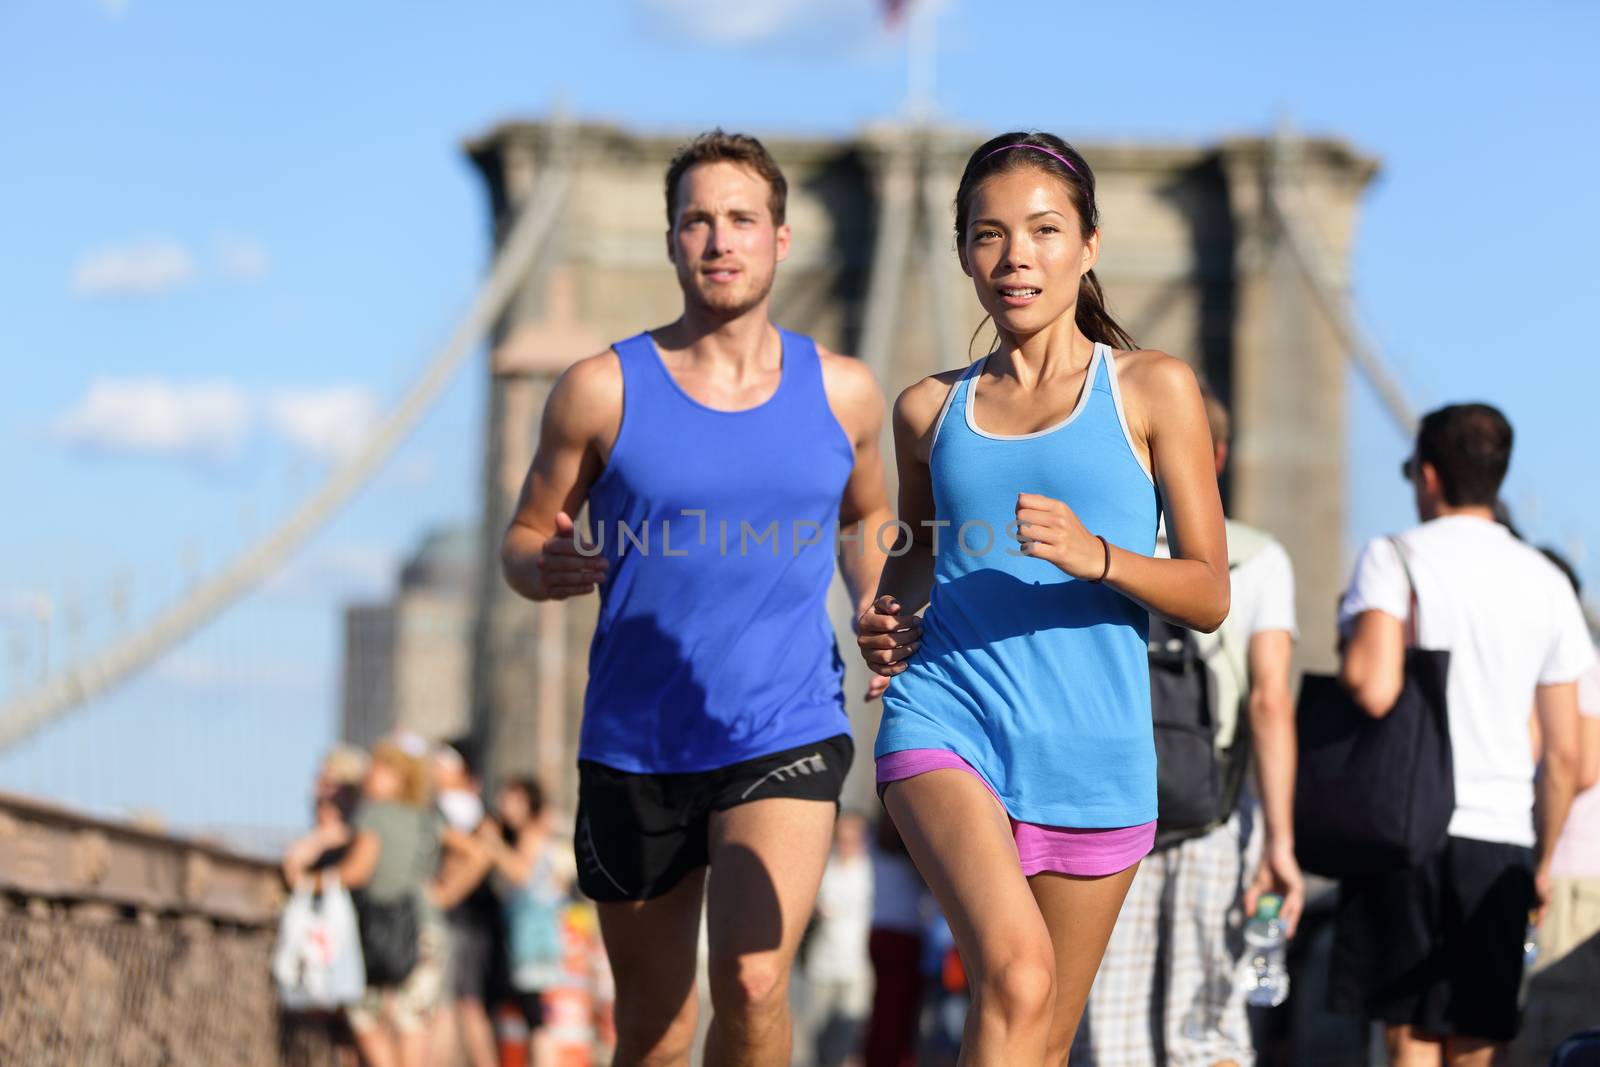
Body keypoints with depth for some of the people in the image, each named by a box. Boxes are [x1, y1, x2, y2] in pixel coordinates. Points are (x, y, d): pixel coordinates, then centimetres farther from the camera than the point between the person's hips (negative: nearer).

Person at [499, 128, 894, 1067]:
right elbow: (524, 537, 6)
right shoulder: (604, 390, -2)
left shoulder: (841, 392, 5)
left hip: (787, 737, 0)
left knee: (753, 985, -22)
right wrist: (547, 569, -18)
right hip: (634, 748, 0)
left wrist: (879, 612, 2)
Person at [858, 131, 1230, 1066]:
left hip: (1093, 750, 0)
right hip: (947, 719, 0)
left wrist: (1095, 556, -18)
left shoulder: (1154, 389, 4)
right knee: (1016, 973, -26)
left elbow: (1210, 595, 1)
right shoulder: (932, 409, 11)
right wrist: (885, 625, 3)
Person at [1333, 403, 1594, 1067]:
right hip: (1502, 837, 3)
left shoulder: (1393, 558, -2)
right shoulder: (1546, 583, 11)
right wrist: (1542, 862, 21)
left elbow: (1374, 691, -19)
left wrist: (1349, 657, 3)